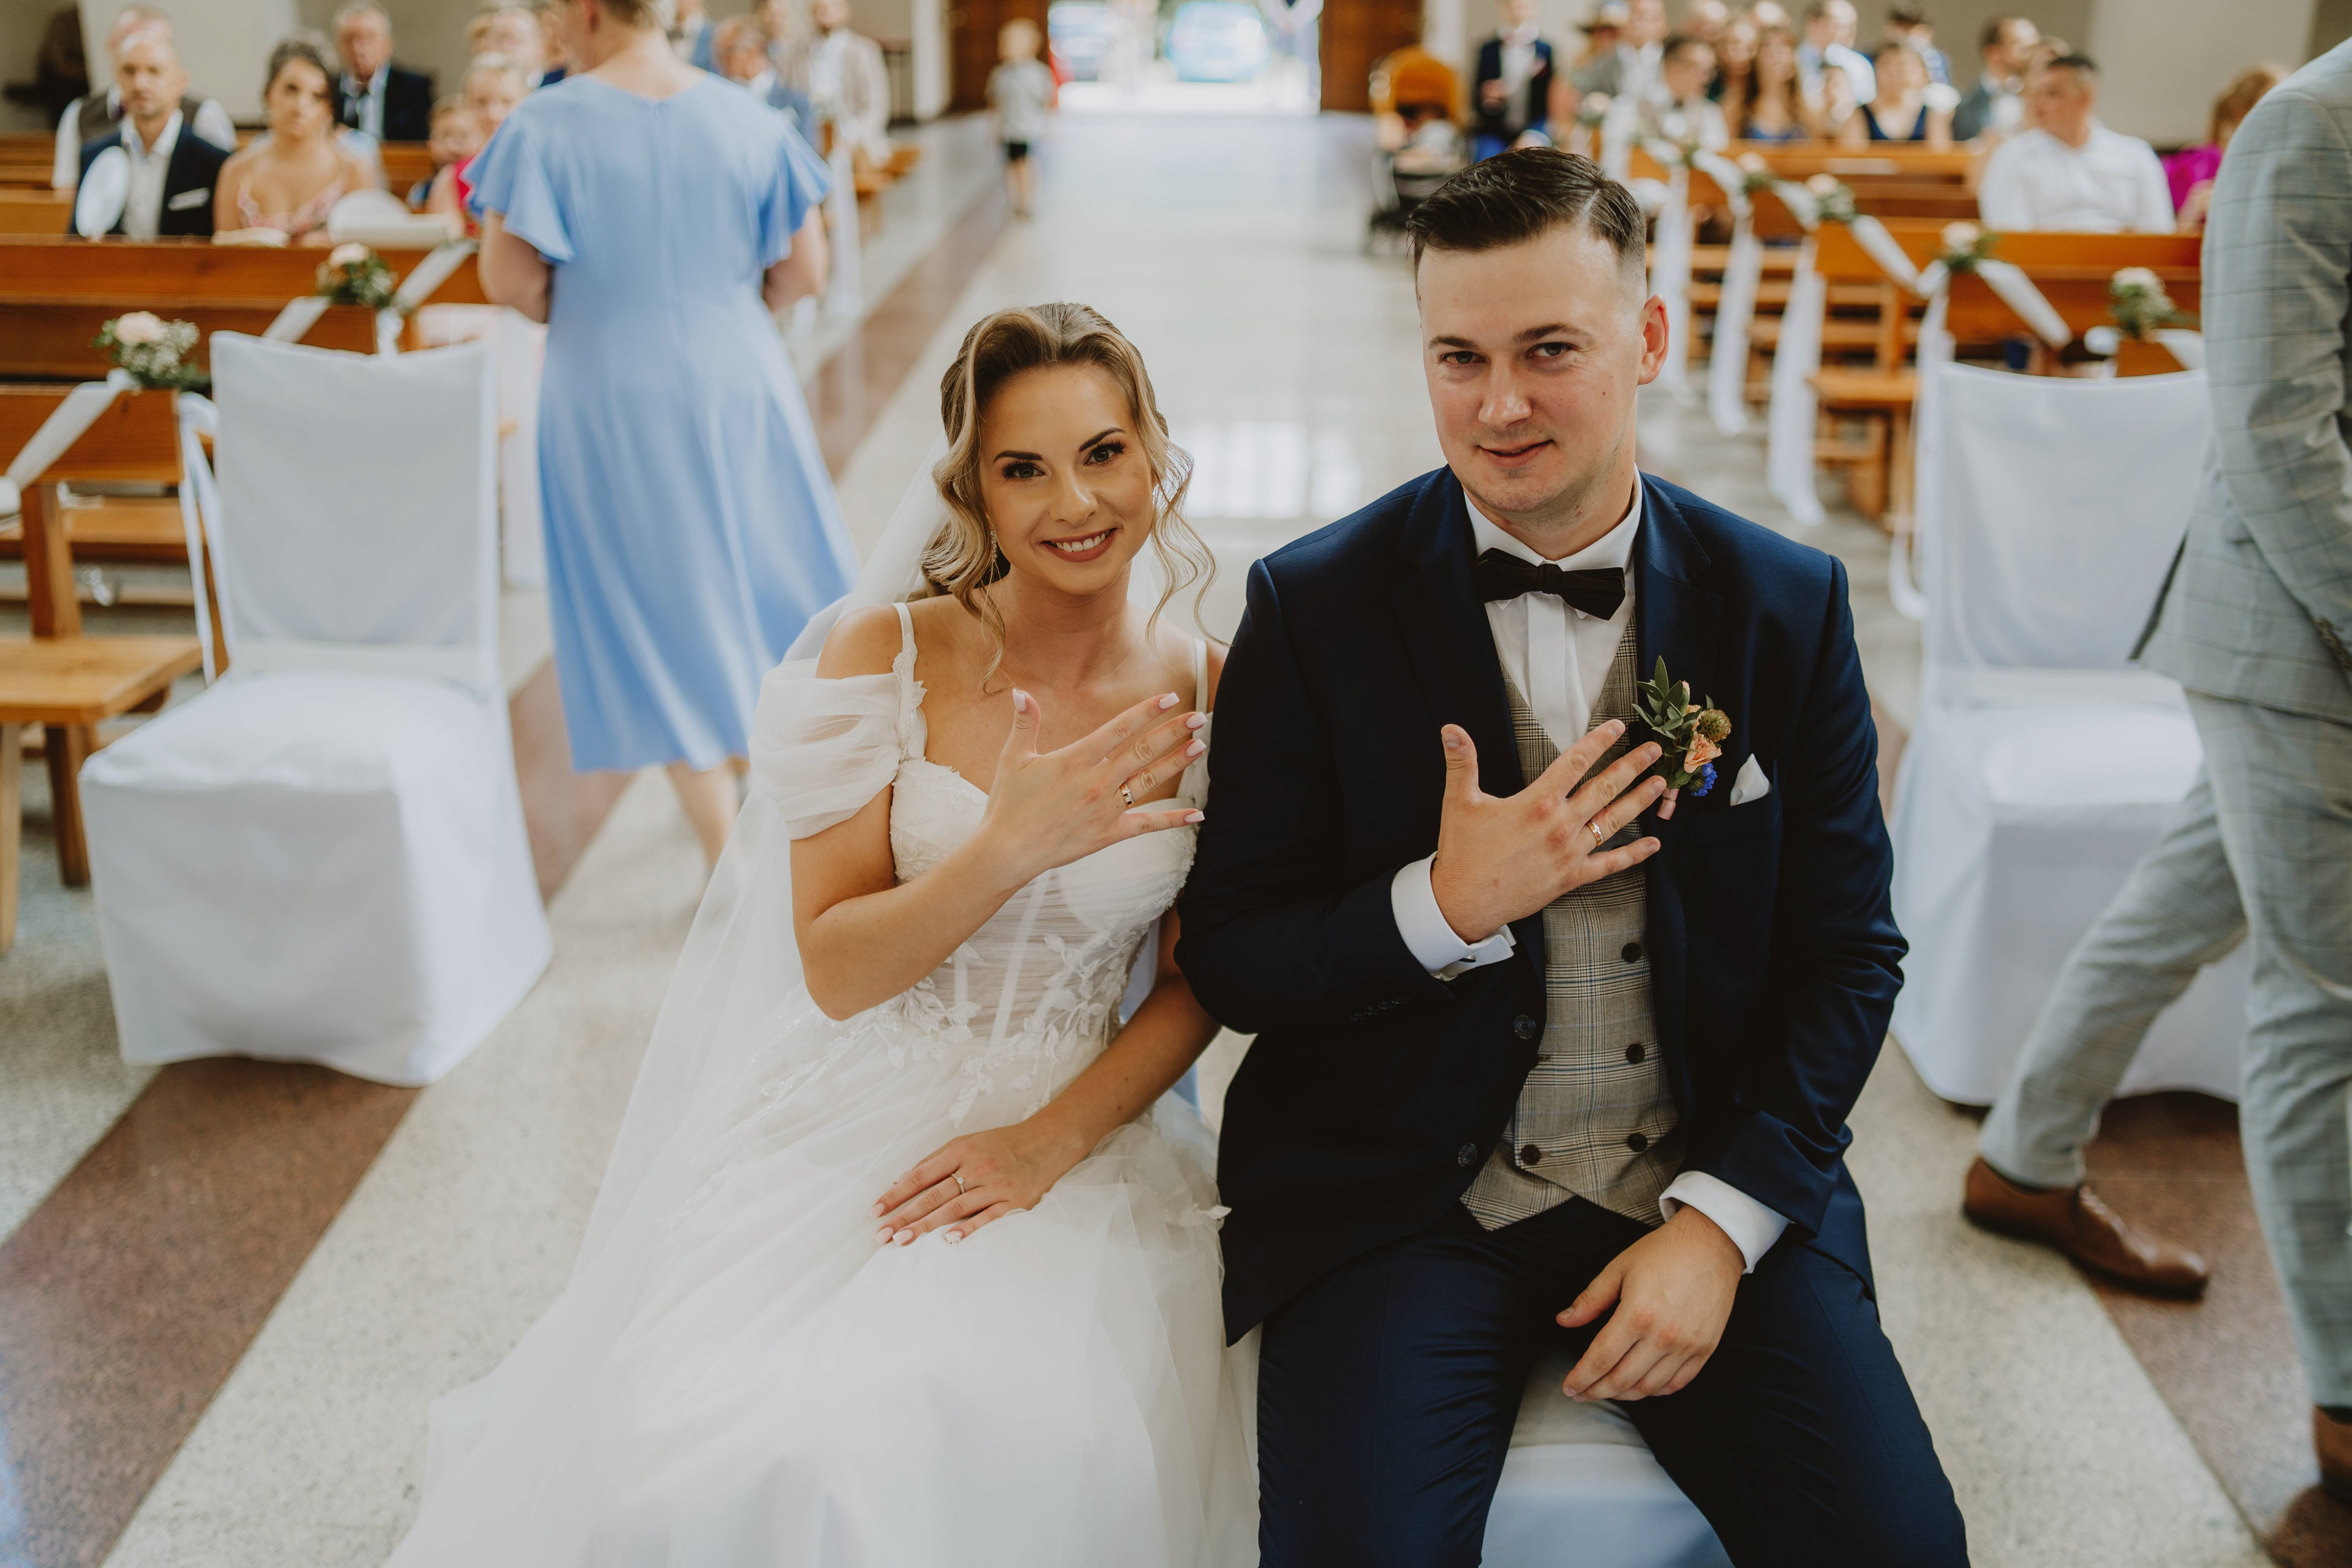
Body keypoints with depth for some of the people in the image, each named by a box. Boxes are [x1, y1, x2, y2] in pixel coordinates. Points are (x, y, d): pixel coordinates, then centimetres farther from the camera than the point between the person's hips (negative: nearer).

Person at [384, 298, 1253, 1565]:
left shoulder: (1207, 697, 0)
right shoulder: (888, 652, -5)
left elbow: (1196, 983, 5)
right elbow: (837, 970, -8)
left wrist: (1053, 1139, -11)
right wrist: (1010, 848, -24)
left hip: (1076, 1137, 1)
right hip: (851, 1122, -1)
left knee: (1008, 1446, -28)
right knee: (730, 1463, -25)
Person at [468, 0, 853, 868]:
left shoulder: (543, 126, -11)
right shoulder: (749, 119, -3)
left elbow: (509, 282, -13)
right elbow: (803, 272, -1)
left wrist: (583, 315, 7)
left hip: (609, 397, -2)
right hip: (739, 383, 3)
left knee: (663, 619, 8)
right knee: (775, 594, 19)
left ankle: (733, 860, 11)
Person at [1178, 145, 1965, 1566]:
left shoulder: (1788, 606, 0)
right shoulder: (1315, 607, -4)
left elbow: (1849, 952, 3)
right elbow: (1226, 958, -2)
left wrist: (1723, 1221, -8)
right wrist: (1446, 907, -19)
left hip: (1717, 1187, 2)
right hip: (1398, 1196, -1)